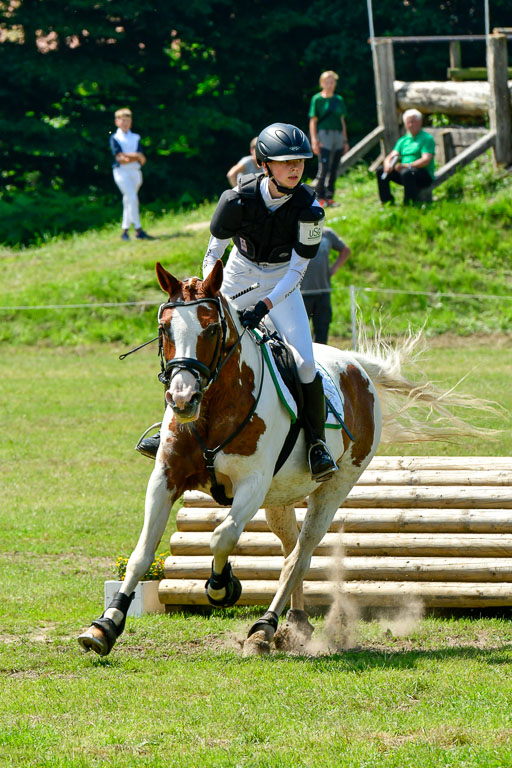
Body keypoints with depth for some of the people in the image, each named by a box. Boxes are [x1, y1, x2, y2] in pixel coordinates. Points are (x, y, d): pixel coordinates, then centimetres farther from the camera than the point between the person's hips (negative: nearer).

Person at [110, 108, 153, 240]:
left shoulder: (136, 138, 15)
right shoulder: (115, 138, 3)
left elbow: (142, 159, 3)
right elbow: (119, 157, -9)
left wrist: (128, 158, -13)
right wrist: (136, 156, -10)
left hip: (135, 171, 4)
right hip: (121, 171, -4)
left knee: (128, 202, 6)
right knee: (132, 198, -16)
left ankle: (125, 231, 11)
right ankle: (138, 230, -20)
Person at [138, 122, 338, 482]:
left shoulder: (308, 207, -24)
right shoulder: (239, 198, -24)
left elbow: (298, 270, -19)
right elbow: (213, 252, -11)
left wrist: (265, 306, -29)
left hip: (282, 284, -1)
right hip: (237, 278, 1)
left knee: (304, 361, -18)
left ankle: (317, 442, -3)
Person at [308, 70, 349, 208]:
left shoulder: (339, 100, 14)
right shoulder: (317, 99, 0)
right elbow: (313, 121, -3)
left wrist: (345, 141, 15)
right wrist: (314, 140, -11)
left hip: (338, 135, 5)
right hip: (324, 134, -5)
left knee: (334, 170, 5)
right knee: (324, 168, -13)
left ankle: (329, 197, 10)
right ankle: (320, 198, -8)